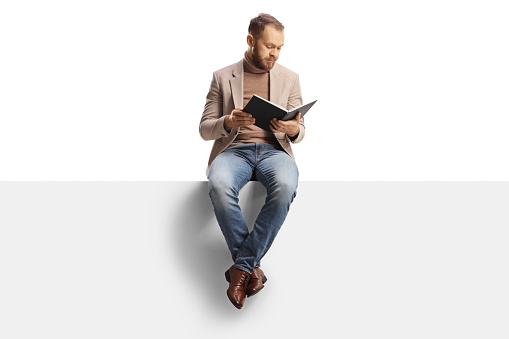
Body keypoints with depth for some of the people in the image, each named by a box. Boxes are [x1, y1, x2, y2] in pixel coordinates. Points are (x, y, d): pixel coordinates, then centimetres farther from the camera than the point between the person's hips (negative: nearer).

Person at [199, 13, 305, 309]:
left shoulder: (289, 78, 16)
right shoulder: (222, 77, 12)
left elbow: (298, 133, 15)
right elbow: (205, 130, 10)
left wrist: (294, 129, -11)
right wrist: (228, 122, -13)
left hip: (273, 149, 1)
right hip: (233, 149, 0)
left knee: (286, 185, -37)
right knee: (220, 186, -38)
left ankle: (241, 266, -24)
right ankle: (252, 266, -19)